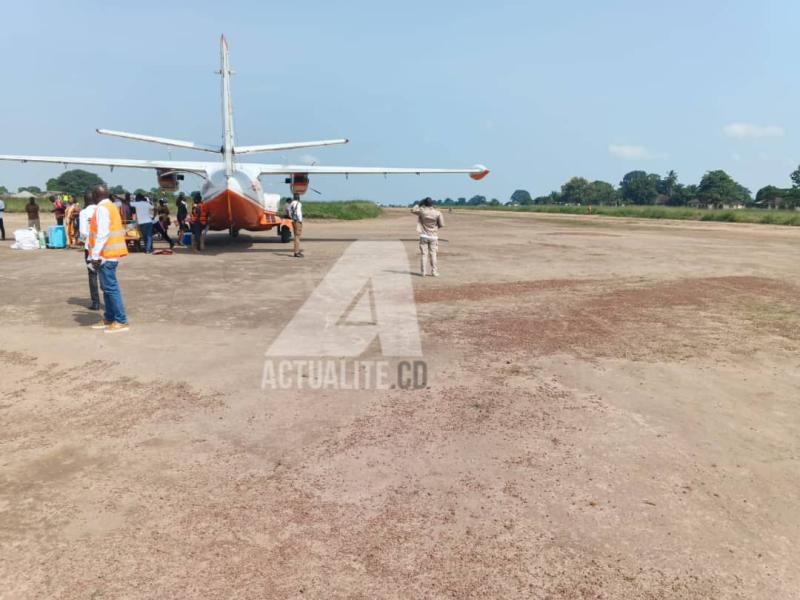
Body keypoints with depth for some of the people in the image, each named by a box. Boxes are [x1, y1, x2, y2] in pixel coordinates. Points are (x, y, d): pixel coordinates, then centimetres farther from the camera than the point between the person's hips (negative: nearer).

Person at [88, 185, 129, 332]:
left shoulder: (102, 208, -13)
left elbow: (102, 234, -20)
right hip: (111, 253, 10)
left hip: (105, 254, -10)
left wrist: (95, 255, -21)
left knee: (111, 288, -9)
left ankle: (121, 322, -8)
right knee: (108, 287, 14)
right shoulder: (111, 206, 17)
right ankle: (109, 319, 20)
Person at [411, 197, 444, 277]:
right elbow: (442, 224, -2)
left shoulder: (422, 211, -8)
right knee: (433, 254, 5)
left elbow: (413, 210, 10)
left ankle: (423, 272, 3)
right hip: (433, 236, 0)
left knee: (424, 254, 4)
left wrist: (419, 204, 14)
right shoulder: (437, 213, -8)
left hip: (424, 236, 0)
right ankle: (434, 272, 6)